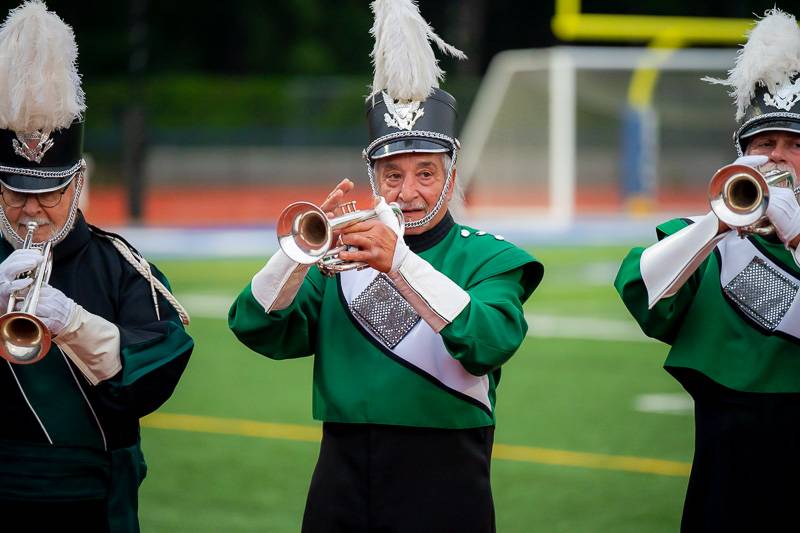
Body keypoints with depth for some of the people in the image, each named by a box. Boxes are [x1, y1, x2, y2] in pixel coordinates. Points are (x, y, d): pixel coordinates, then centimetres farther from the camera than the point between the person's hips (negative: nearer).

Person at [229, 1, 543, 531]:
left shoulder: (488, 258, 2)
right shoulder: (344, 252, 11)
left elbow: (492, 344, -18)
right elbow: (256, 329, 1)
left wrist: (399, 263, -27)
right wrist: (303, 249, -16)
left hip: (442, 487, -3)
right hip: (342, 484, 3)